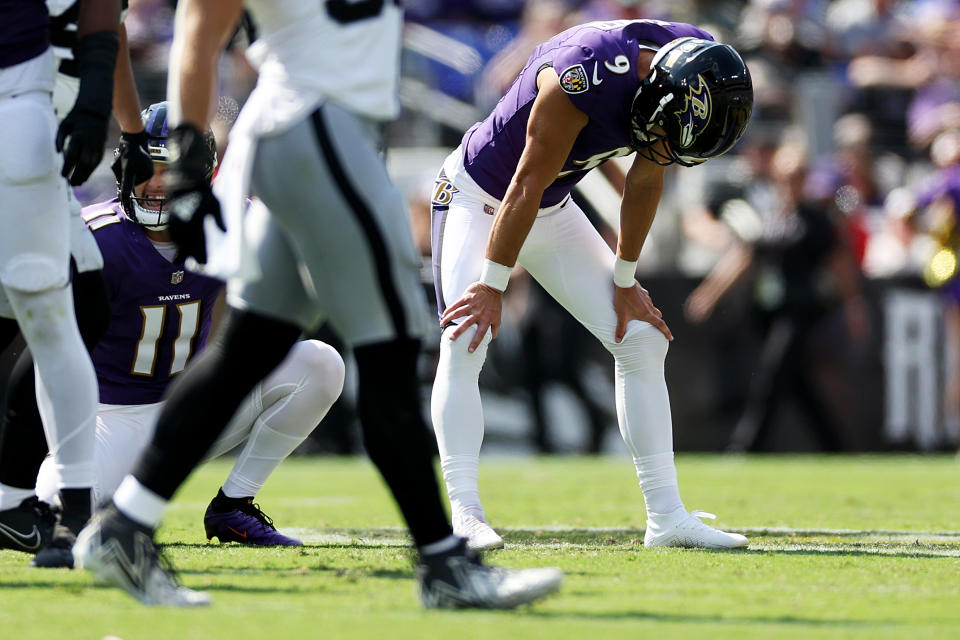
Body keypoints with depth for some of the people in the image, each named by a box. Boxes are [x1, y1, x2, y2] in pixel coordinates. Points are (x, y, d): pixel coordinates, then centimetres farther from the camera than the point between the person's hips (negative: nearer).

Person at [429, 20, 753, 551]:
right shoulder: (585, 76, -38)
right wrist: (493, 285, -19)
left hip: (552, 210, 7)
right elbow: (527, 186, -28)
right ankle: (464, 515, -26)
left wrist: (624, 281, 4)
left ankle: (667, 517, 4)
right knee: (464, 341, -24)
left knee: (641, 338, 1)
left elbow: (646, 178, -2)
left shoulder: (690, 68, -16)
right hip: (479, 198, -7)